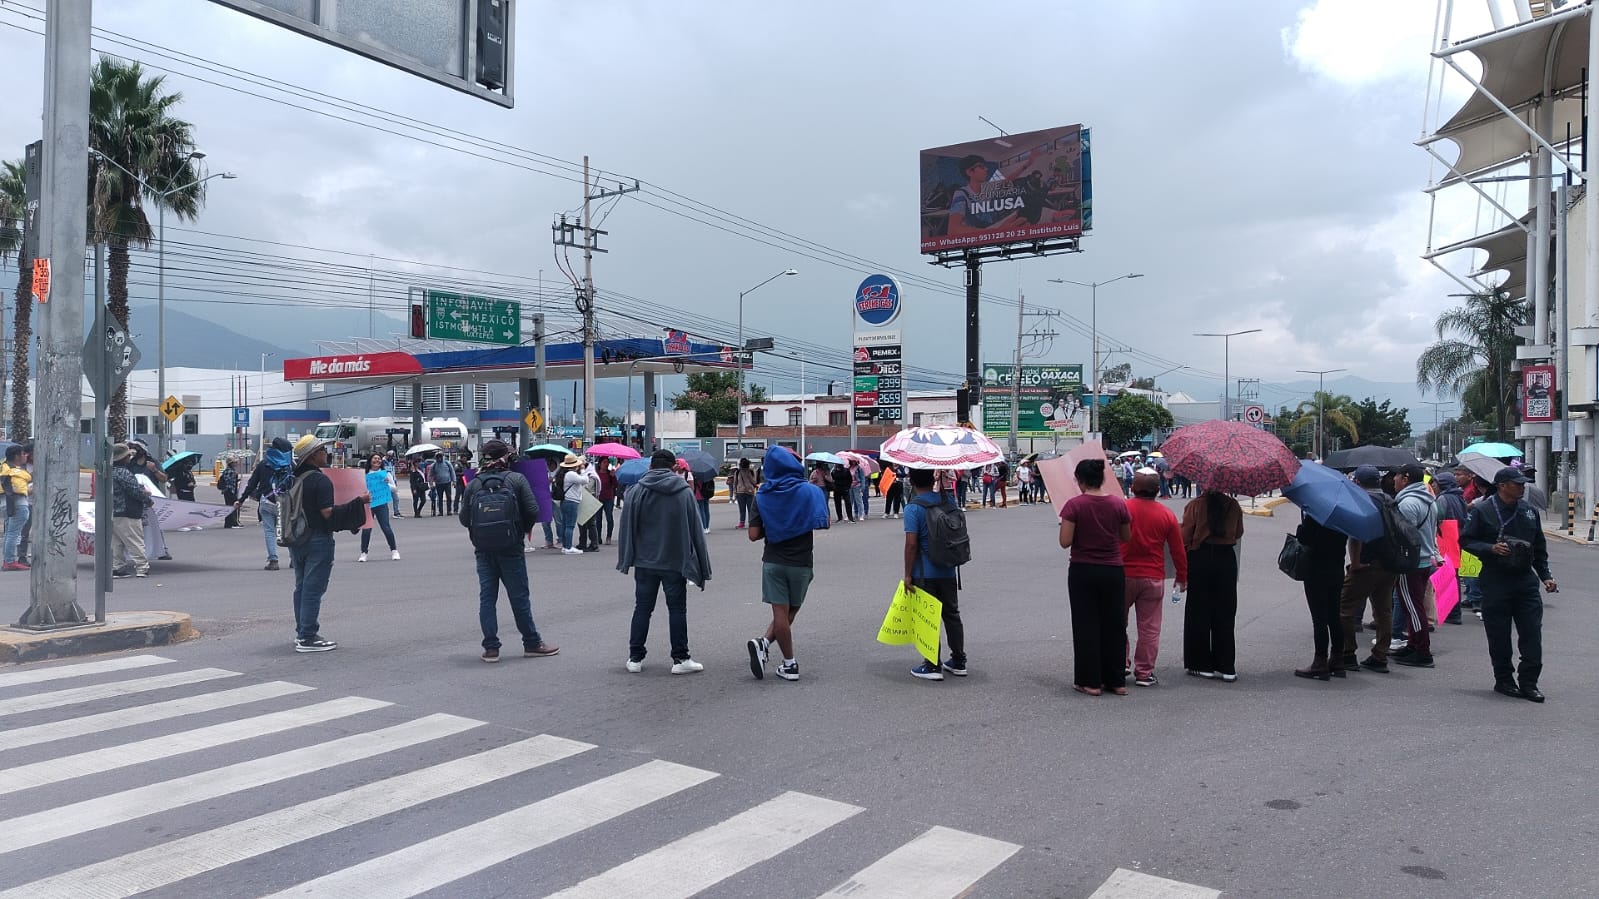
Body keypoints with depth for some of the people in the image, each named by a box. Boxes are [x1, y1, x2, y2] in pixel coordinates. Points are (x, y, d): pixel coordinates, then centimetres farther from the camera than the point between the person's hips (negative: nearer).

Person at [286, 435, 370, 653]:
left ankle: (301, 632, 25)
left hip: (297, 540, 8)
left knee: (302, 587, 17)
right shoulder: (320, 480, -17)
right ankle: (308, 638, -1)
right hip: (318, 540, -8)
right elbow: (328, 513, -23)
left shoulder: (295, 479, 8)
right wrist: (359, 502, -19)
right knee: (313, 589, -4)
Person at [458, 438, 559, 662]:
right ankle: (532, 643, 15)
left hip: (483, 550, 2)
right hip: (511, 549, -2)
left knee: (487, 597, 8)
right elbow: (533, 511, -10)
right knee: (519, 596, 6)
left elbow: (464, 519, -2)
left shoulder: (473, 485, -1)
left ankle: (490, 647, 8)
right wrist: (524, 528, 10)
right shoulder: (517, 479, -6)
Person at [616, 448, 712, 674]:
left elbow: (627, 527, 0)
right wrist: (700, 567, 4)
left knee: (642, 608, 9)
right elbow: (695, 529, -1)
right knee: (677, 609, 5)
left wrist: (626, 560, 10)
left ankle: (635, 658, 12)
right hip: (675, 561, -1)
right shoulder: (684, 492, -3)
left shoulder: (636, 491, -3)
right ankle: (680, 659, 6)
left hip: (645, 562, 1)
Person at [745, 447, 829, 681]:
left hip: (773, 562, 1)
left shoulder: (761, 497, -3)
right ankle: (765, 643, -4)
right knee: (790, 610, 12)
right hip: (801, 562, -1)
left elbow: (754, 535, -7)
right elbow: (823, 523, -7)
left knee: (781, 612, 6)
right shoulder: (810, 491, -6)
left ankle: (789, 664, 3)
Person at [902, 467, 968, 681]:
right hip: (948, 571, 5)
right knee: (952, 614, 15)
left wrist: (908, 574, -12)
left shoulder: (913, 507, -14)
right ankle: (959, 661, 22)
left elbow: (911, 543, -19)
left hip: (925, 573, -5)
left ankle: (933, 666, 6)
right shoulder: (947, 501, 3)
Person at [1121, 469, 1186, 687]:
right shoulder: (1167, 515, 0)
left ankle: (1120, 664, 17)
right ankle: (1144, 673, 9)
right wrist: (1182, 577, 17)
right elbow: (1178, 550, 6)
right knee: (1149, 628, 6)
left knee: (1118, 623, 15)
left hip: (1123, 576, -1)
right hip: (1153, 579, 1)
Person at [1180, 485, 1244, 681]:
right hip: (1226, 559, 3)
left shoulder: (1195, 505, -9)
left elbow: (1185, 537, -9)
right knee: (1224, 615, 9)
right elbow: (1238, 533, 10)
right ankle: (1226, 667, 10)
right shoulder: (1233, 505, -1)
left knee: (1198, 614, 7)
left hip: (1199, 559, -2)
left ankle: (1202, 665, 10)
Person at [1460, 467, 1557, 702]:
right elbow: (1465, 541, -4)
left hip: (1526, 581, 4)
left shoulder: (1529, 512, 10)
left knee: (1532, 634, 0)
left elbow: (1539, 548, 18)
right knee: (1499, 638, 3)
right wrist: (1491, 548, -19)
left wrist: (1545, 576, 12)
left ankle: (1529, 683, 9)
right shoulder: (1481, 511, -6)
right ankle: (1504, 680, 17)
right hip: (1495, 583, -4)